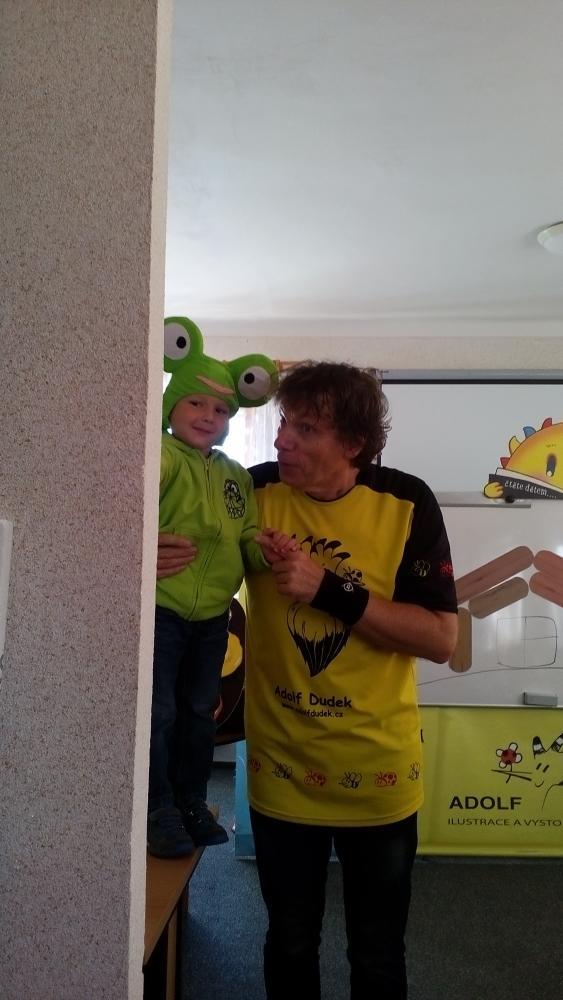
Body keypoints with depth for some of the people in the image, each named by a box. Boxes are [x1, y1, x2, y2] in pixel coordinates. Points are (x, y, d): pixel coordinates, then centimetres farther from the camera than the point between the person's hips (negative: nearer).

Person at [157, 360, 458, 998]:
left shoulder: (406, 504, -13)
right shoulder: (257, 493, -9)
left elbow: (441, 638, -14)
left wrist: (333, 591, -24)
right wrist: (148, 556, -22)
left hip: (378, 769, -1)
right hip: (281, 770, 2)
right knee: (289, 947, 21)